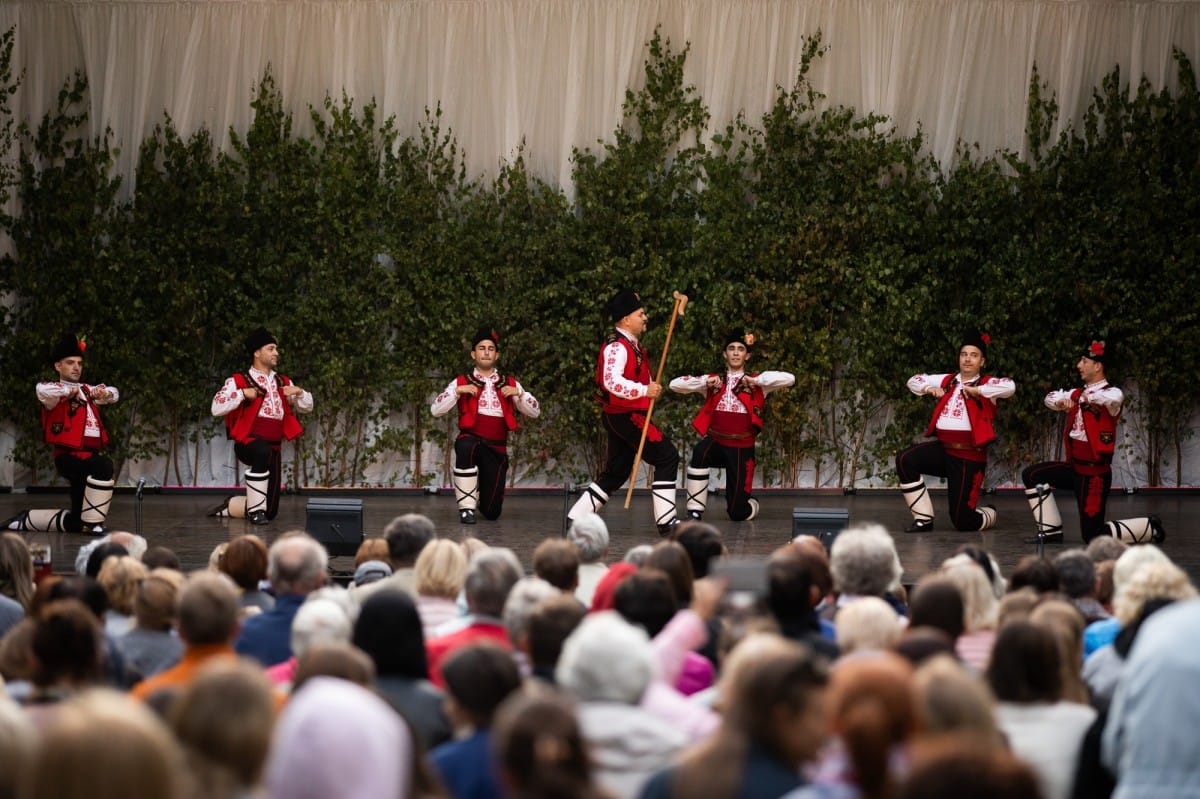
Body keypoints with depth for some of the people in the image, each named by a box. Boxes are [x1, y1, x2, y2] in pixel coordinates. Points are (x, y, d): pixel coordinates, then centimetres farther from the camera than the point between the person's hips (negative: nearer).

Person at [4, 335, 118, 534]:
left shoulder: (86, 390, 19)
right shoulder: (56, 391, -6)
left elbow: (113, 394, 23)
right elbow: (43, 390, -29)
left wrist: (102, 392, 1)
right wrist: (70, 390, -14)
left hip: (90, 457, 8)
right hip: (70, 457, -8)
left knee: (75, 522, 8)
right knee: (104, 466, -39)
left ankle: (25, 520, 28)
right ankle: (93, 523, -30)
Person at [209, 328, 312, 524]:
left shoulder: (283, 382, 17)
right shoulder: (238, 381, -1)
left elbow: (306, 407, 20)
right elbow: (216, 408, -11)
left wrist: (299, 392, 1)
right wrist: (242, 394, -18)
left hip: (273, 450, 6)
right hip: (247, 443, -6)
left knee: (270, 511, 4)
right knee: (263, 452, -44)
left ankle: (230, 506, 33)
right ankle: (255, 509, -32)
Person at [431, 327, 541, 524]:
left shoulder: (509, 384, 13)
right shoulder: (462, 382, 8)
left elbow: (535, 412, 9)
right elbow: (435, 410, -1)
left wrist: (518, 393, -7)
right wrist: (457, 391, -13)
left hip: (497, 448, 2)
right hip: (471, 439, -2)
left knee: (491, 512, 0)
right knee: (466, 447, -42)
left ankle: (482, 493, 40)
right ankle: (466, 507, -27)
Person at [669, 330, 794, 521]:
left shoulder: (757, 381, 4)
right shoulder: (713, 380, 9)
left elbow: (789, 379, -14)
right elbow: (674, 384, 2)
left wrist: (755, 380, -13)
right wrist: (706, 382, -9)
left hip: (742, 448, -1)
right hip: (715, 443, 1)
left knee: (738, 512, -3)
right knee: (700, 453, -37)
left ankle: (751, 505, 37)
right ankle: (695, 513, -27)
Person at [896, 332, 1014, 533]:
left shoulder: (986, 384, -4)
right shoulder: (948, 381, 12)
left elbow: (1009, 386, -26)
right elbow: (914, 380, 23)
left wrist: (976, 390, -19)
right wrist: (929, 389, 2)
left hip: (969, 456, -5)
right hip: (943, 448, 5)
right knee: (905, 460, -20)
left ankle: (989, 515, 34)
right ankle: (924, 519, -10)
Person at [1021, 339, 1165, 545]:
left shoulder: (1112, 393, -15)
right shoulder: (1078, 394, 11)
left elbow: (1112, 398, -39)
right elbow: (1051, 398, 17)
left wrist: (1087, 397, -21)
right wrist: (1061, 400, -6)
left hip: (1094, 473, -8)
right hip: (1075, 467, 9)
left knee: (1093, 536, -10)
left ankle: (1150, 528, 9)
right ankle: (1051, 531, 12)